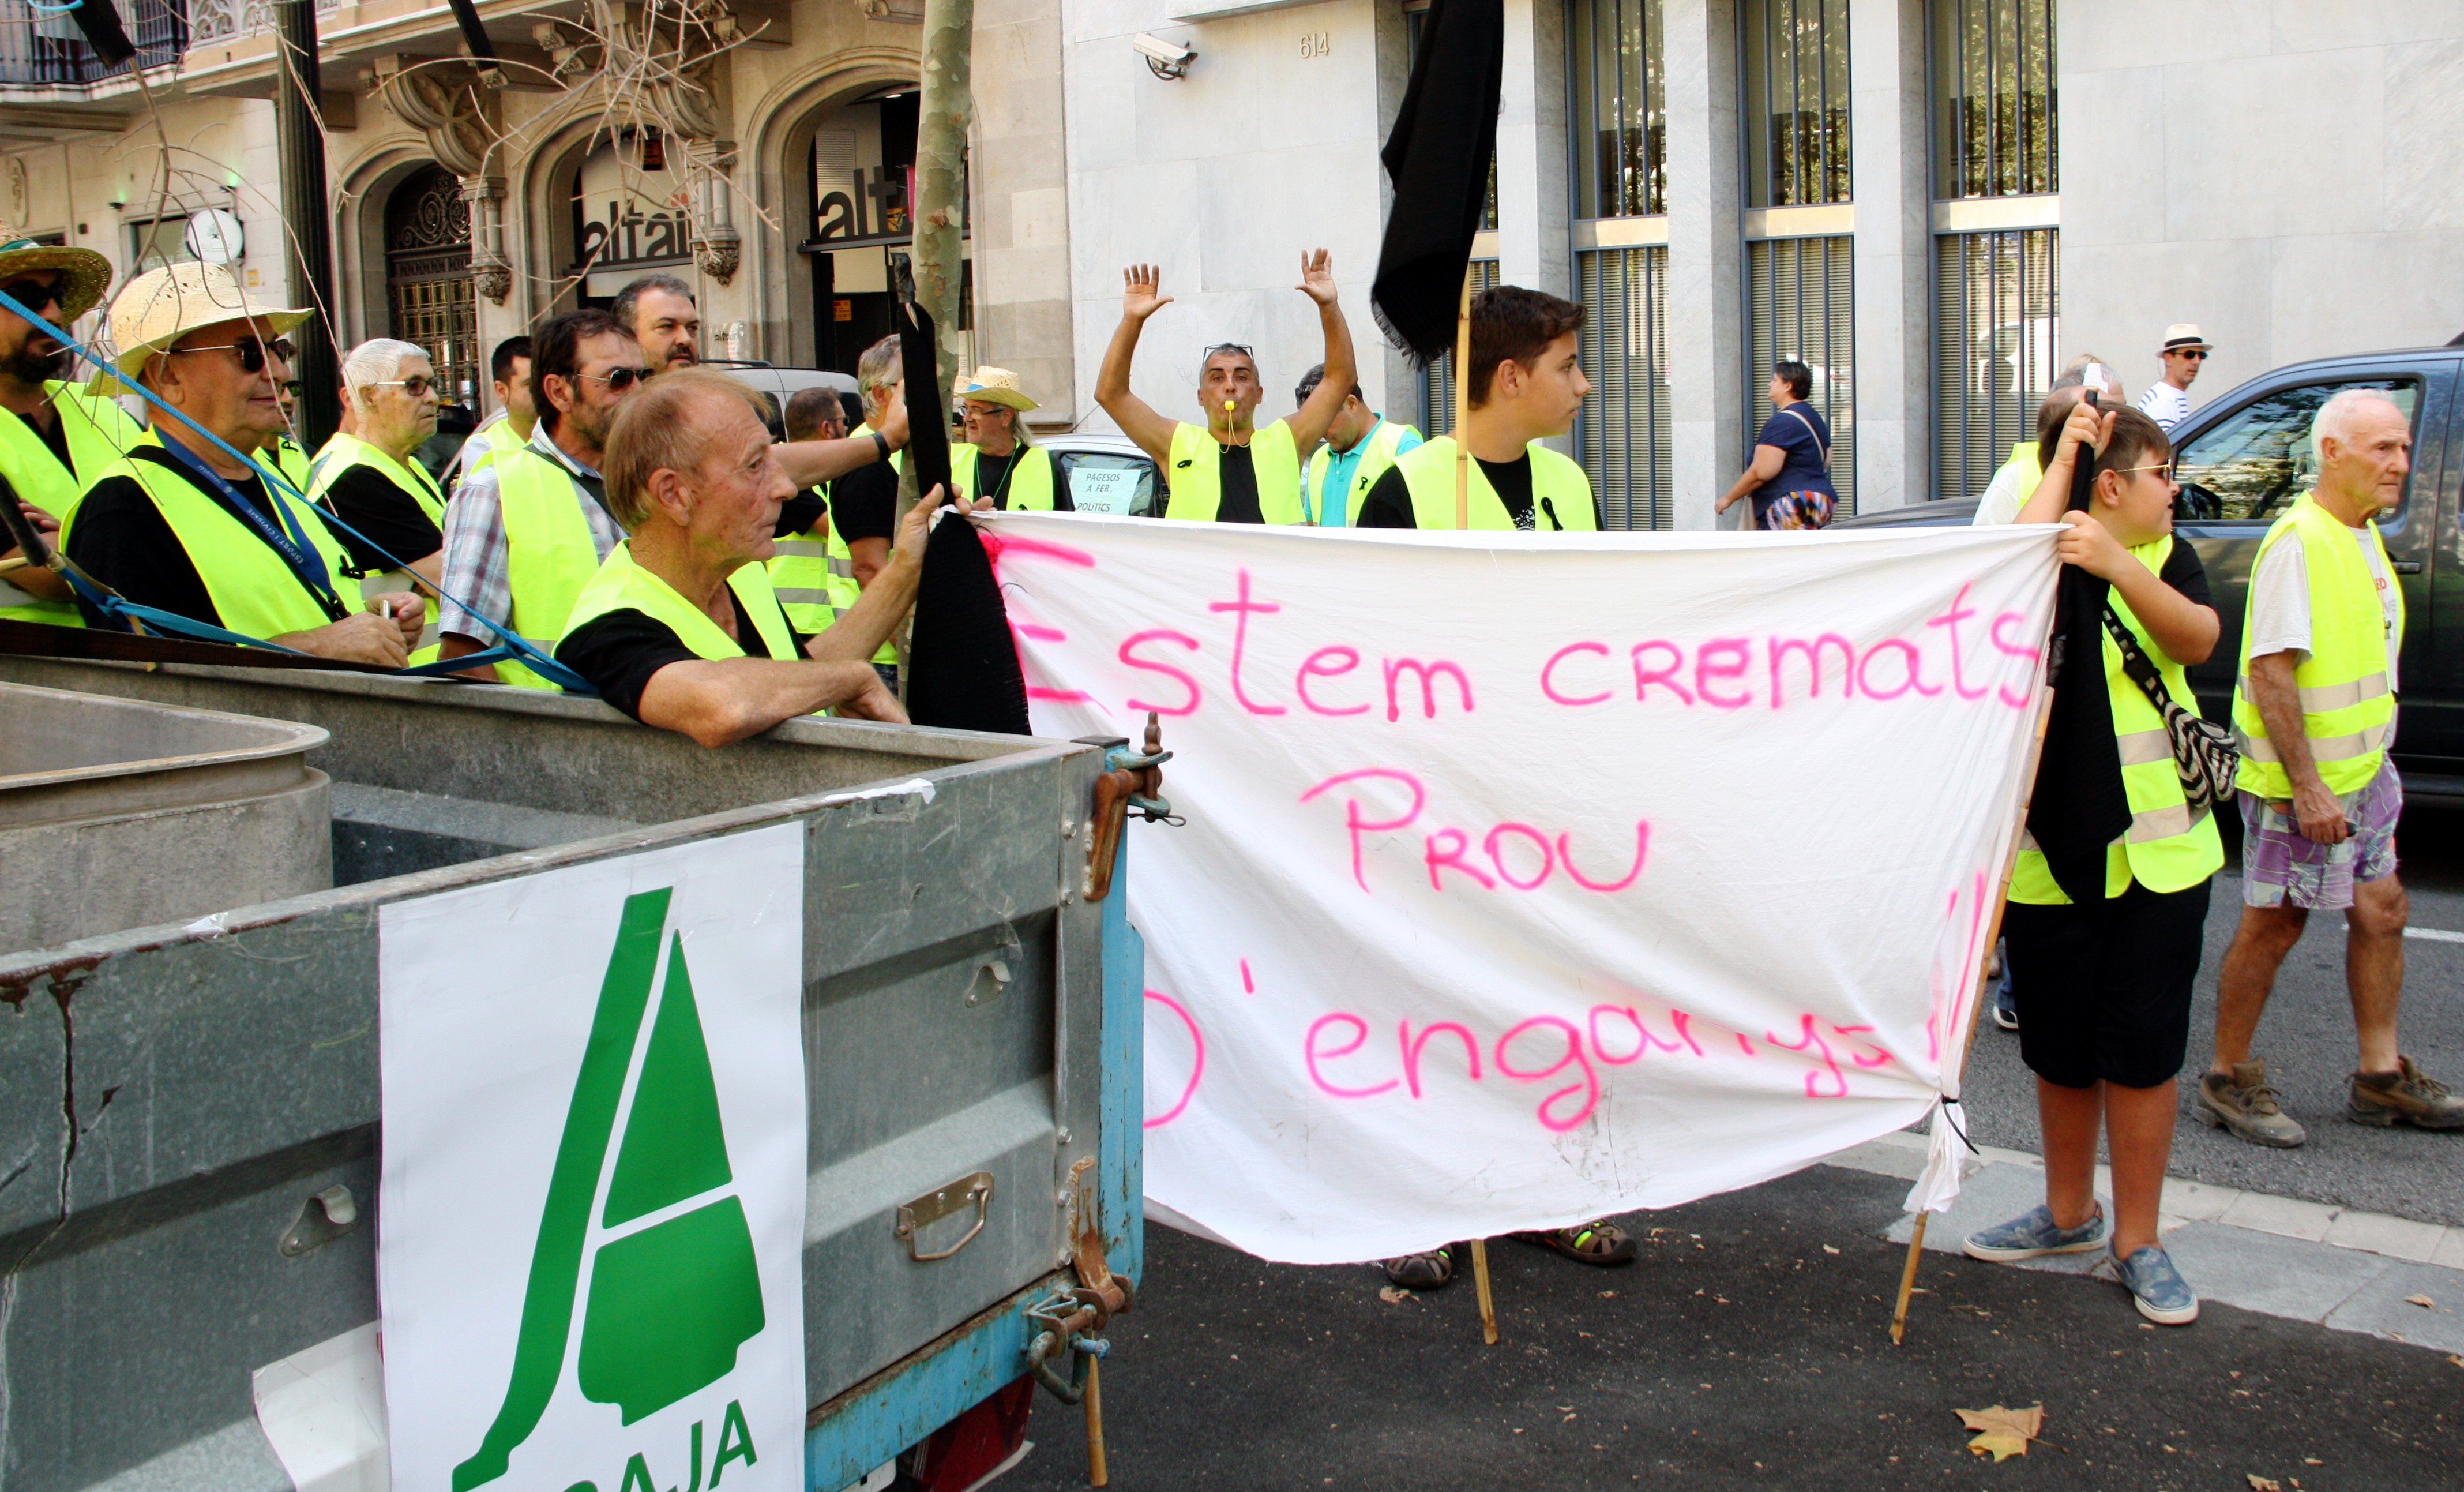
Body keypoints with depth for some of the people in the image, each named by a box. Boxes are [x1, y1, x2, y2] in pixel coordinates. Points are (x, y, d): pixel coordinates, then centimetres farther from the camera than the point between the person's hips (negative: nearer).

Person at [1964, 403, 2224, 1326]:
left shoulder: (2164, 557, 5)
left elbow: (2197, 637, -15)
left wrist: (2116, 562, -31)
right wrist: (2062, 460, -17)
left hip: (2162, 854, 1)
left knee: (2143, 1049, 4)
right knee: (2059, 1048, 12)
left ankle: (2136, 1240, 16)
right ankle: (2069, 1214, 31)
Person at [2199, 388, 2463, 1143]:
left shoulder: (2363, 535, 11)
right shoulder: (2299, 542, -19)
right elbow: (2271, 669, -25)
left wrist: (2369, 766, 20)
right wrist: (2306, 786, -26)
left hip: (2364, 771, 9)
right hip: (2303, 783, -9)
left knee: (2381, 911, 14)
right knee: (2274, 925, 0)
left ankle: (2382, 1075, 26)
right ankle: (2228, 1081, 13)